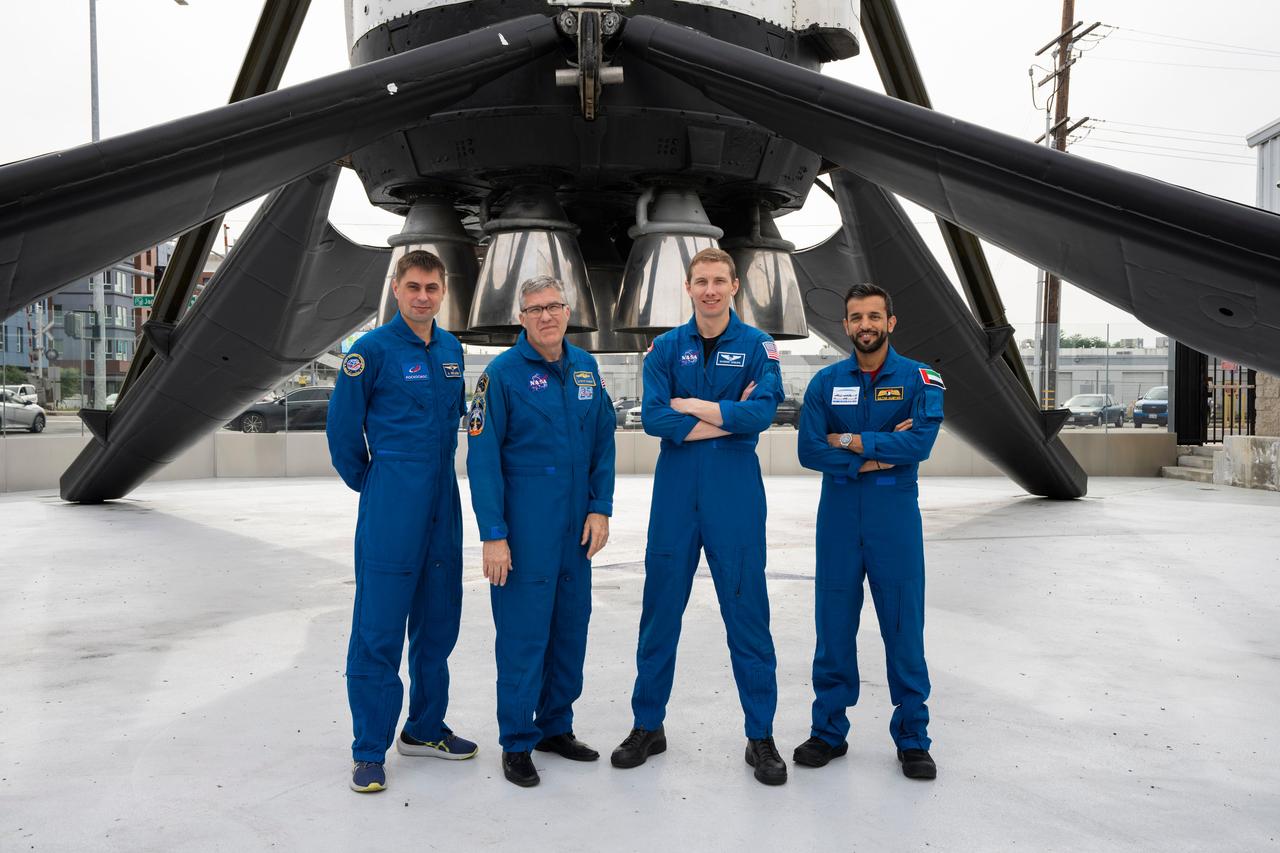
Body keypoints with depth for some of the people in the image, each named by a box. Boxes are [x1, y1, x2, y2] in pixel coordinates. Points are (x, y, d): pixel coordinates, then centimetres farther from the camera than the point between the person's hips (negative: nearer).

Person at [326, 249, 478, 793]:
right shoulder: (373, 350, -8)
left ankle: (425, 729, 28)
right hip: (391, 504, -6)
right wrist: (370, 483, 6)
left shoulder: (451, 350, 10)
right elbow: (342, 426, -3)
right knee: (379, 628, -2)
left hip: (443, 499, 6)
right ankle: (369, 751, 9)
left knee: (438, 620, 13)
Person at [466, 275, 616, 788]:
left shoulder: (585, 368, 7)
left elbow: (603, 443, 12)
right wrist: (493, 534, -14)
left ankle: (556, 726, 29)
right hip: (524, 528, -5)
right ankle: (517, 744, 15)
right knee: (523, 633, 0)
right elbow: (482, 458, -10)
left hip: (577, 527, 5)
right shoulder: (503, 373, -8)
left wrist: (600, 509, 3)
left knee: (571, 627, 13)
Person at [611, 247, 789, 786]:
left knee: (747, 614, 2)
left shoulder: (756, 346, 2)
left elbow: (762, 412, -14)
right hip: (676, 493, 2)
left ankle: (761, 736, 15)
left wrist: (692, 405, -11)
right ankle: (648, 726, 23)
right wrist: (729, 418, -12)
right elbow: (653, 417, -8)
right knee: (660, 610, 8)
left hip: (736, 496, -2)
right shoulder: (667, 348, 6)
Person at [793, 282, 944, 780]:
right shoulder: (826, 382, 5)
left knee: (904, 626, 3)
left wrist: (851, 441, -12)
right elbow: (809, 450, -7)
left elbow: (919, 443, -16)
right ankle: (829, 730, 20)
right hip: (838, 515, 2)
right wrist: (877, 455, -13)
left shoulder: (919, 380, 0)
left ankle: (912, 738, 17)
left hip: (895, 516, -1)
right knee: (834, 624, 7)